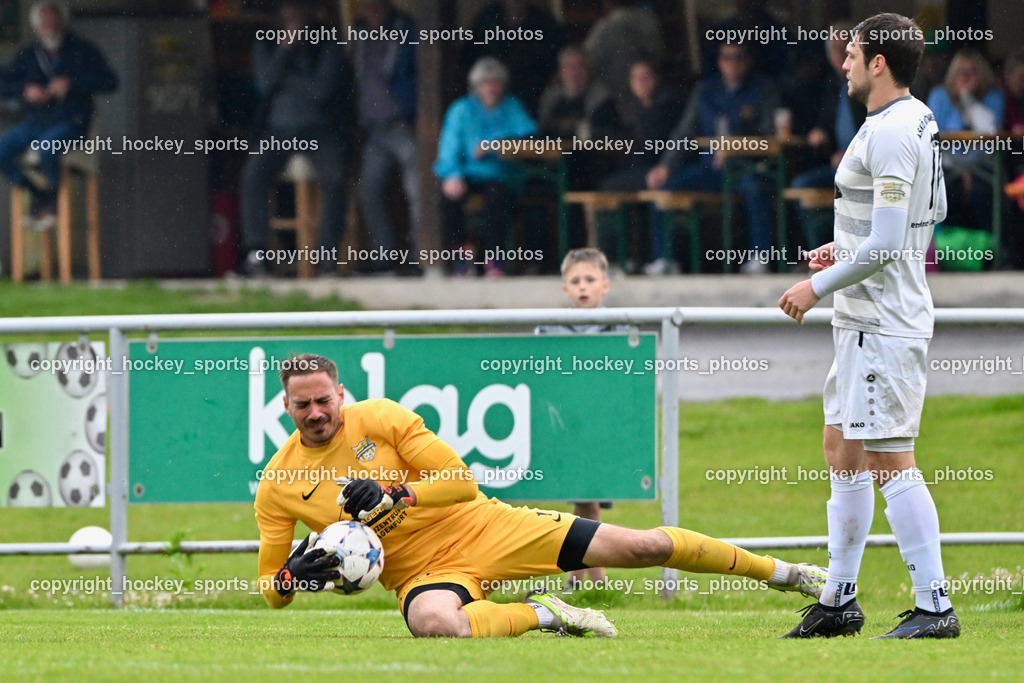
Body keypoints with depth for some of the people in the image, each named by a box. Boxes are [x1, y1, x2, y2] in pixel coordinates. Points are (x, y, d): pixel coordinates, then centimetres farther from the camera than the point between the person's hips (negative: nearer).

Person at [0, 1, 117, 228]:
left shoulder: (82, 51, 0)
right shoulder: (28, 55, 9)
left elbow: (110, 82, -9)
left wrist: (71, 83, -18)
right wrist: (26, 90, -13)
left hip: (70, 123, -4)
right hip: (36, 122, 4)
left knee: (46, 145, -36)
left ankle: (53, 193, -10)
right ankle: (35, 191, -1)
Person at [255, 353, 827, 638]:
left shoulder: (381, 418, -6)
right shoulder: (277, 485, -2)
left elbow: (463, 481, -8)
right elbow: (271, 591, 4)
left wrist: (394, 494, -23)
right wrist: (293, 576, -19)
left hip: (480, 526, 0)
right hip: (422, 572, 0)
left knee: (639, 546, -6)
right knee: (436, 624, -42)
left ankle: (780, 572, 12)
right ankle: (540, 614, -14)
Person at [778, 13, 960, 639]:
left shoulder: (890, 134, -19)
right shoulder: (918, 122, 13)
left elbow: (886, 242, -23)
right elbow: (935, 211, 25)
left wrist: (818, 287, -13)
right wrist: (848, 247, 22)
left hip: (883, 323, -11)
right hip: (866, 321, 11)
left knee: (890, 462, -10)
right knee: (843, 451, 16)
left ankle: (935, 608, -10)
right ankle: (840, 600, 22)